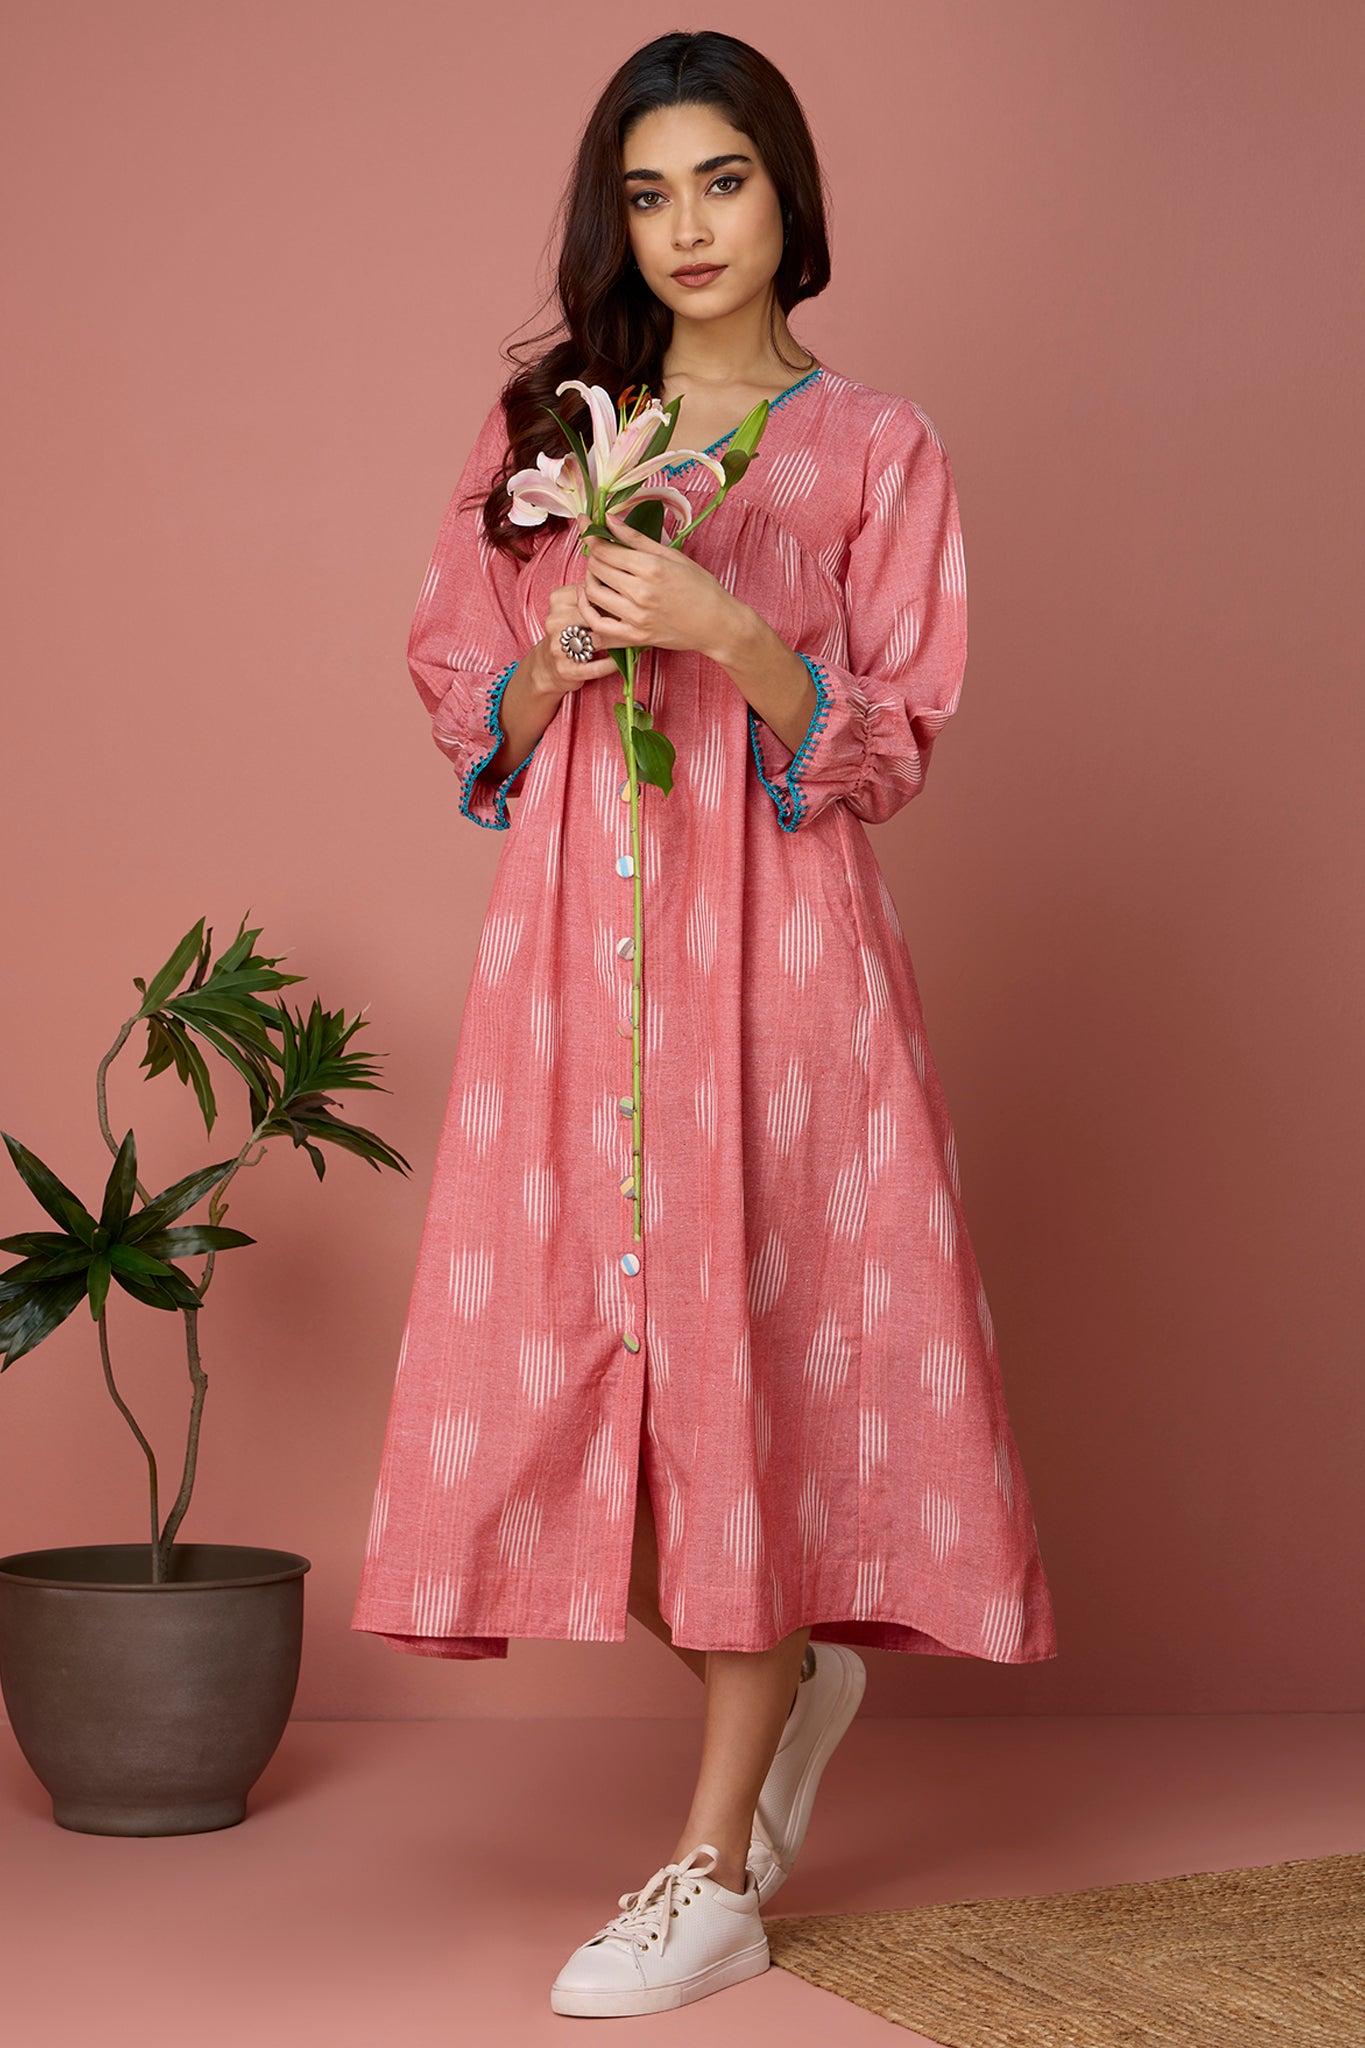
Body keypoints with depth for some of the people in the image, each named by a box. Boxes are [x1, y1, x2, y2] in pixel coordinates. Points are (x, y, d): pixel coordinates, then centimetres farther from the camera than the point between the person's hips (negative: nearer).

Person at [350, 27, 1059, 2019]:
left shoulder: (880, 447, 5)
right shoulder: (539, 428, 13)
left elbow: (891, 749, -1)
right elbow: (463, 702, 12)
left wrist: (729, 635, -17)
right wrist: (557, 656, -9)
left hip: (777, 948, -3)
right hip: (573, 944, 3)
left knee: (757, 1343, -4)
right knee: (581, 1340, 0)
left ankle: (717, 1873, 6)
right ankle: (787, 1672, 29)